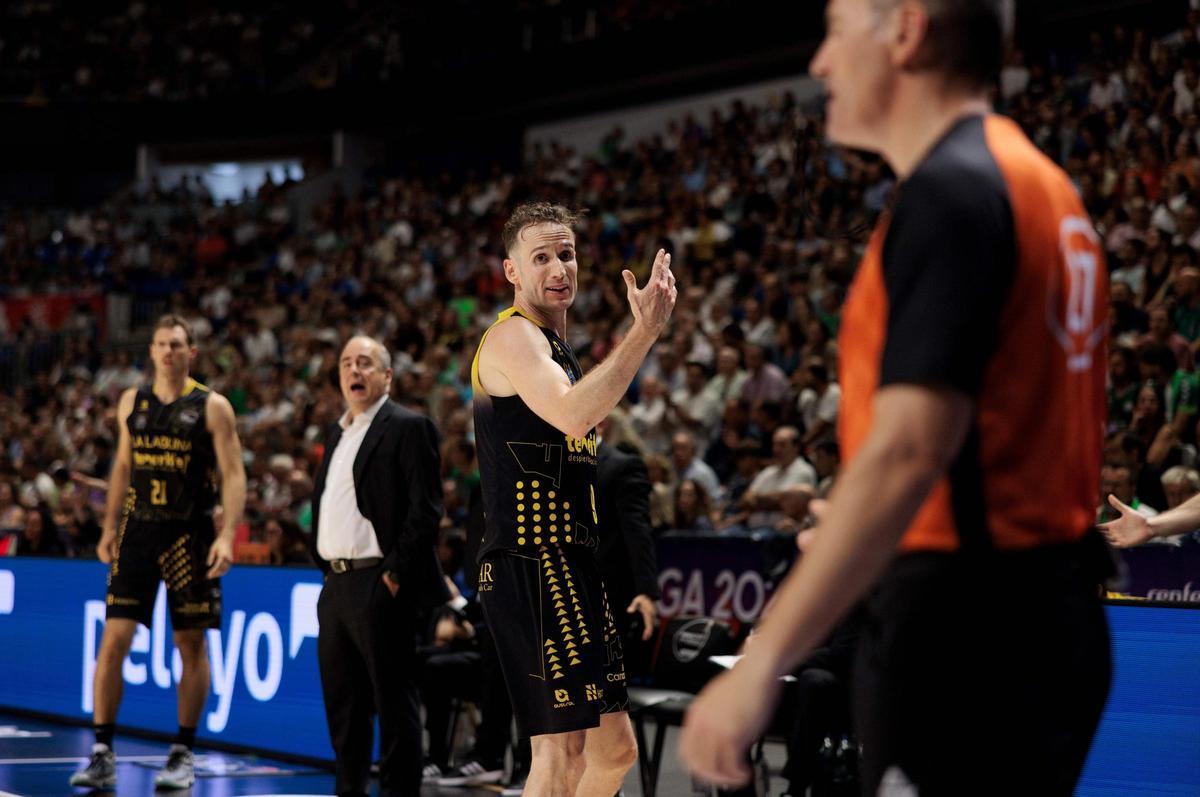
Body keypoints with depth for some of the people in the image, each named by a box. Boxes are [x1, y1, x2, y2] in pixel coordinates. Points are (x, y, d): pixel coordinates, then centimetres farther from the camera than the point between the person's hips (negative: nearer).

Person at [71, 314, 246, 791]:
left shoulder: (212, 407, -4)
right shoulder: (132, 402, 9)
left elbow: (233, 476, -7)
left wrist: (227, 536, -17)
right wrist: (110, 528, 12)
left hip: (189, 535, -3)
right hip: (139, 529, 3)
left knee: (192, 645, 4)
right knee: (113, 640, -5)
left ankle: (183, 755, 14)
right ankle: (102, 755, -2)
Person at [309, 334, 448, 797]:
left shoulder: (408, 428, -6)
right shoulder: (338, 433, 19)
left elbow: (426, 509, -13)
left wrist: (396, 573, -16)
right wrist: (326, 568, 13)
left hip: (380, 586, -8)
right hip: (337, 586, 8)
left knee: (394, 702, -4)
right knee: (342, 702, 13)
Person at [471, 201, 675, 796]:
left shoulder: (556, 348, 21)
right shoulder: (512, 337, -9)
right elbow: (572, 415, -29)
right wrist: (644, 331, -28)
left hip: (569, 566, 10)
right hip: (531, 566, -10)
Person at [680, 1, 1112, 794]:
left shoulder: (949, 191, -16)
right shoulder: (1042, 187, 14)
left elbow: (908, 450, -25)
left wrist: (762, 663, -27)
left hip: (968, 631, -10)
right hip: (1047, 615, 10)